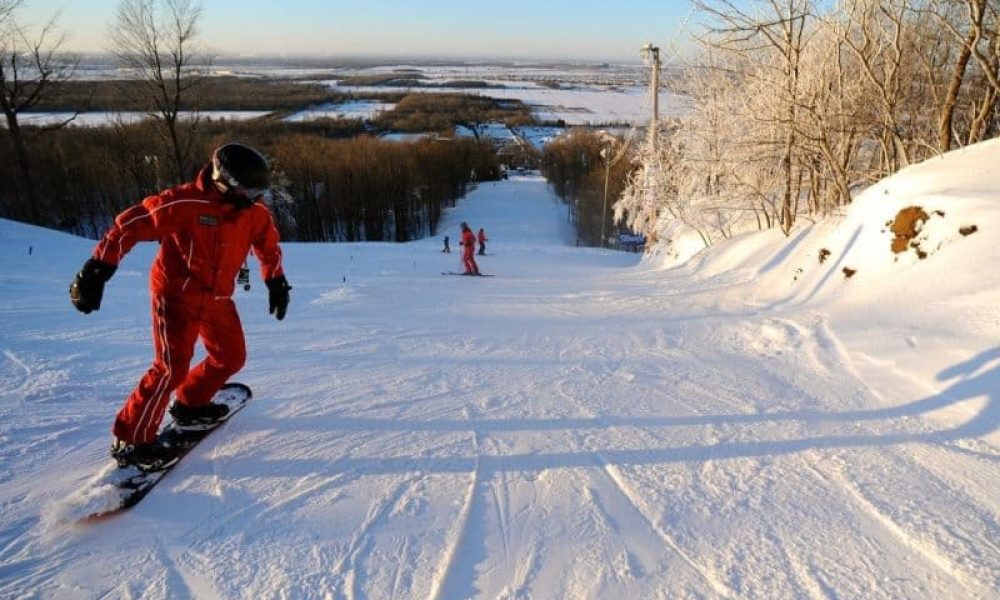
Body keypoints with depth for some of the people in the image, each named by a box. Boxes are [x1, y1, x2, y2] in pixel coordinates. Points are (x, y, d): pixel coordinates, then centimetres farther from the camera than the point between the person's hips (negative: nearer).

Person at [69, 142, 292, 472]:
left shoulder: (255, 212, -5)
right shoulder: (186, 203, -24)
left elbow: (268, 247, 14)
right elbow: (130, 225, -22)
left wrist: (276, 283, 17)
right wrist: (97, 269, -24)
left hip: (218, 297, 7)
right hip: (176, 294, -7)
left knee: (231, 357, 13)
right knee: (172, 368, -13)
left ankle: (189, 405, 36)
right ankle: (130, 442, 3)